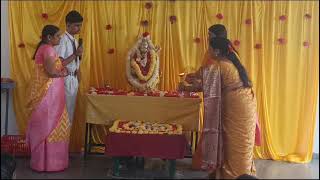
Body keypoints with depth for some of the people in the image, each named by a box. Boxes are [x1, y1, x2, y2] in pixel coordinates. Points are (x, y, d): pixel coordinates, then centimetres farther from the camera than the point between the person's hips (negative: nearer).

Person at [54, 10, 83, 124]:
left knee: (71, 109, 15)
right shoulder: (62, 40, -15)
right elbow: (59, 64, -22)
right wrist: (75, 54, -23)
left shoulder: (75, 41, 10)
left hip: (74, 79, 8)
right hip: (65, 79, -8)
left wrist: (78, 80, 15)